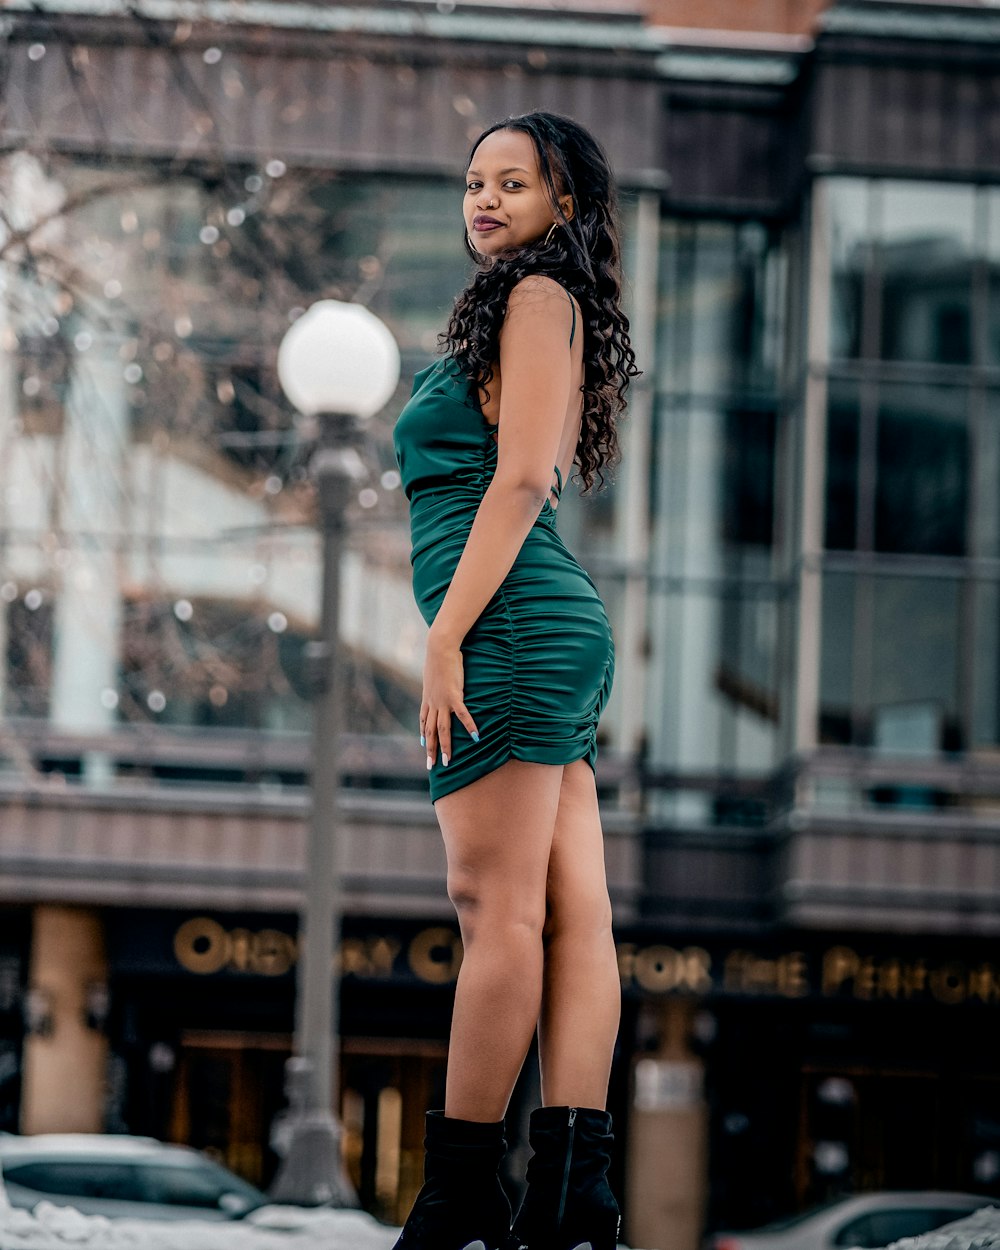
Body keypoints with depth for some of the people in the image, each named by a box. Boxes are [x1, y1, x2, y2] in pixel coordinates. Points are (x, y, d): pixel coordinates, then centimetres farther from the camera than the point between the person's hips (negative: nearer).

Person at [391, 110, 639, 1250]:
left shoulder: (539, 297, -2)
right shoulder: (535, 308, 26)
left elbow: (522, 479, -13)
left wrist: (447, 634, -17)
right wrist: (462, 635, 23)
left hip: (513, 622, -10)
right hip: (557, 636, 10)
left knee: (499, 910, -10)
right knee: (572, 915, -1)